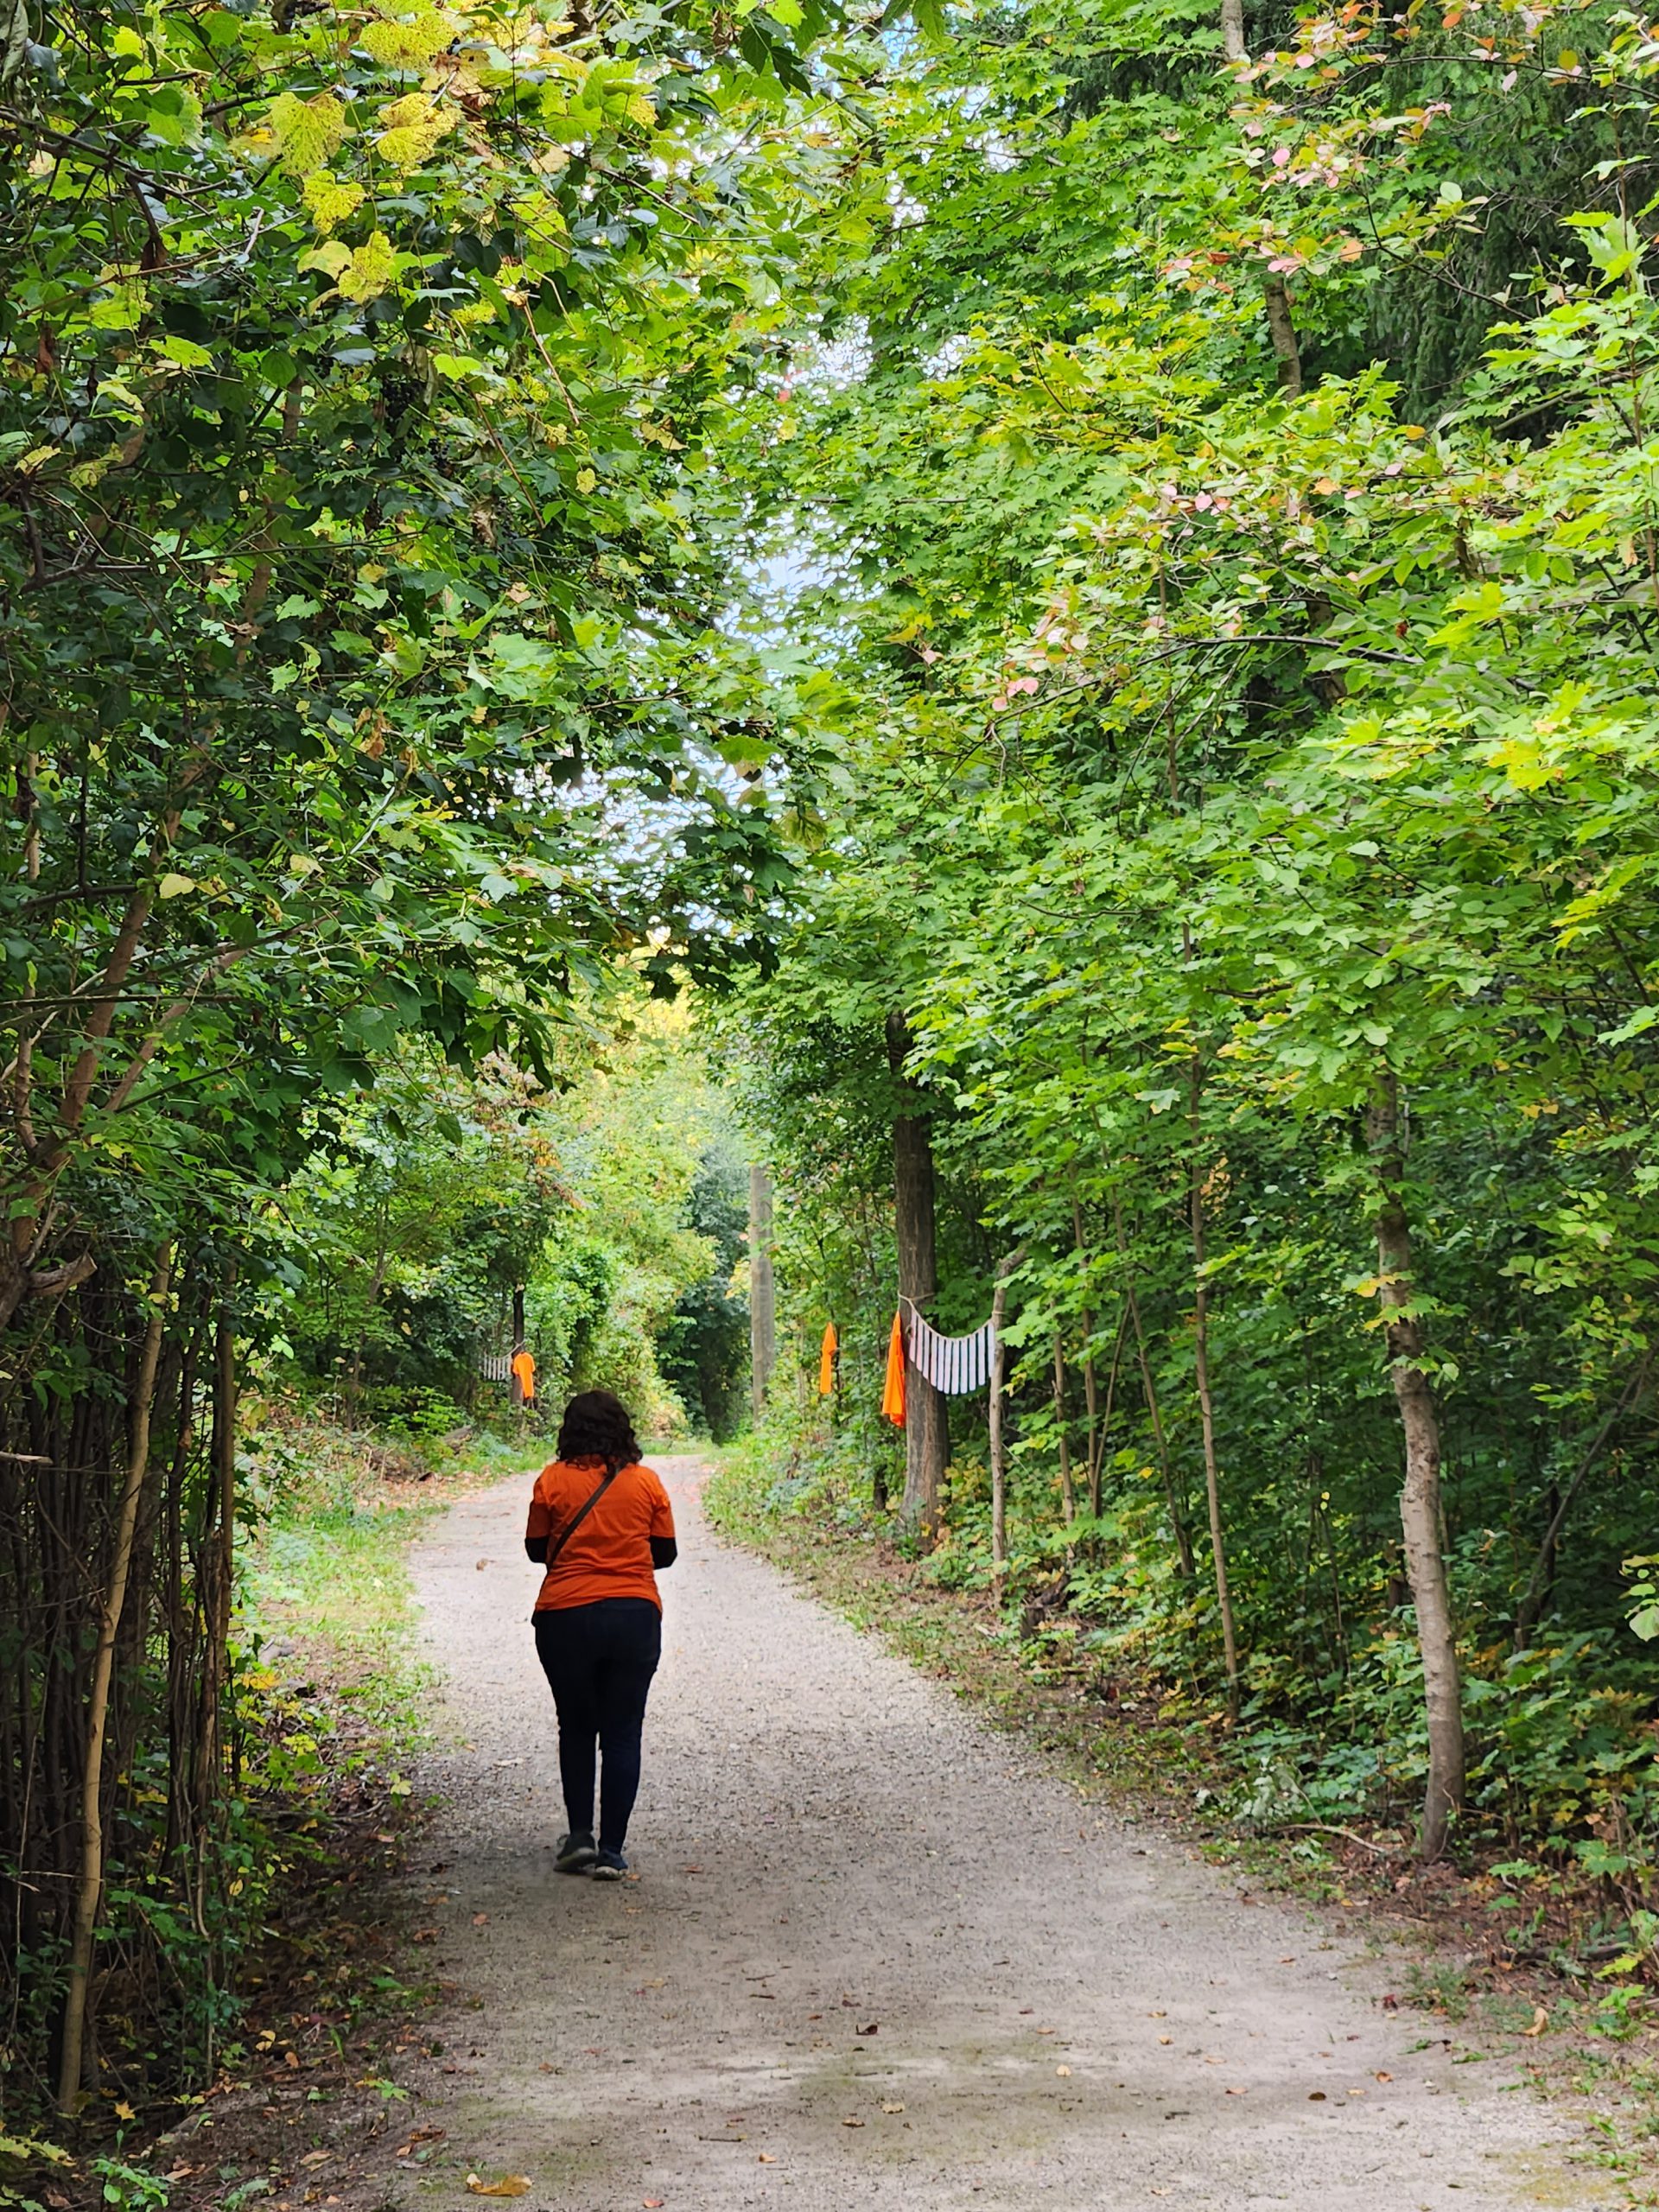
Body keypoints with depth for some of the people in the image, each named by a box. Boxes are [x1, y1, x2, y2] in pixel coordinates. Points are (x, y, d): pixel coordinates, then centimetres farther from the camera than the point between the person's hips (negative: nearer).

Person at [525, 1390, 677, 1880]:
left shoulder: (552, 1481, -4)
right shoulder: (646, 1482, 0)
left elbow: (537, 1549, 5)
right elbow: (665, 1553, 7)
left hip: (566, 1618, 0)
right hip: (635, 1618, 1)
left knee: (576, 1729, 17)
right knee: (622, 1734, 7)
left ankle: (580, 1836, 13)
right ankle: (611, 1851, 5)